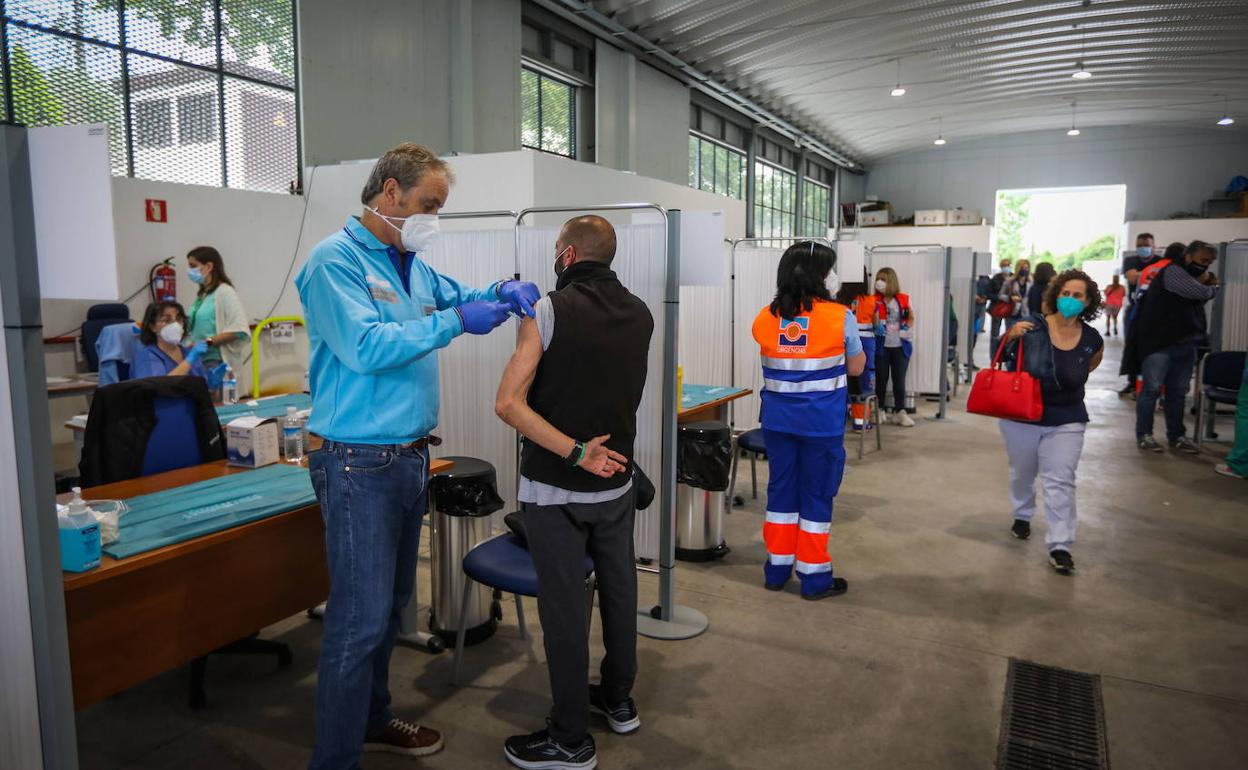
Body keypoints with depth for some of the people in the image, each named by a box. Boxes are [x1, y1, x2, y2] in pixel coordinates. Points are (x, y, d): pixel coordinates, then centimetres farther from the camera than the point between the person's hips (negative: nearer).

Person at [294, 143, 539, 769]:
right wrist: (454, 322, -21)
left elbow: (457, 295, 27)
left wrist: (502, 292, 5)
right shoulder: (335, 260, -12)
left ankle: (372, 719, 37)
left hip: (410, 456, 9)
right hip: (360, 464, -9)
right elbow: (367, 347, -24)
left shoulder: (413, 265, 13)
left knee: (390, 604, 20)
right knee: (361, 618, -5)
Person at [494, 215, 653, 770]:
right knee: (618, 589, 18)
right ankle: (619, 700, 35)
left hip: (555, 489, -5)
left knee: (564, 605, 4)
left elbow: (508, 403, -19)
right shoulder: (640, 315, 2)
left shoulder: (549, 311, -14)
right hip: (617, 481, 6)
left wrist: (577, 453, -20)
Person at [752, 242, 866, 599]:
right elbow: (856, 368, 2)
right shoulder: (840, 317, -11)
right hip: (822, 423, -3)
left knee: (780, 489, 14)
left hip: (778, 420, 4)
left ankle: (777, 569, 25)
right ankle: (814, 577, 17)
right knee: (816, 495, 7)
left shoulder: (766, 317, -2)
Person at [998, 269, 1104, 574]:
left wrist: (1070, 381, 4)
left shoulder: (1092, 340, -6)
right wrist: (1011, 336, -21)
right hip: (1021, 416, 0)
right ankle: (1022, 516, 43)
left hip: (1066, 421, 0)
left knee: (1060, 482, -4)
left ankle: (1060, 545, 1)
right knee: (1022, 473, 18)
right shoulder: (1032, 327, -15)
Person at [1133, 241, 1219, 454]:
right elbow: (1202, 293, -14)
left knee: (1178, 392, 11)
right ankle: (1144, 434, 3)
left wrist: (1208, 284, 1)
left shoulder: (1194, 276, 20)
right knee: (1152, 389, -4)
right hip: (1159, 343, -8)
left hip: (1186, 344, 8)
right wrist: (1211, 286, 5)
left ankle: (1176, 435, 18)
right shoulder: (1173, 271, -9)